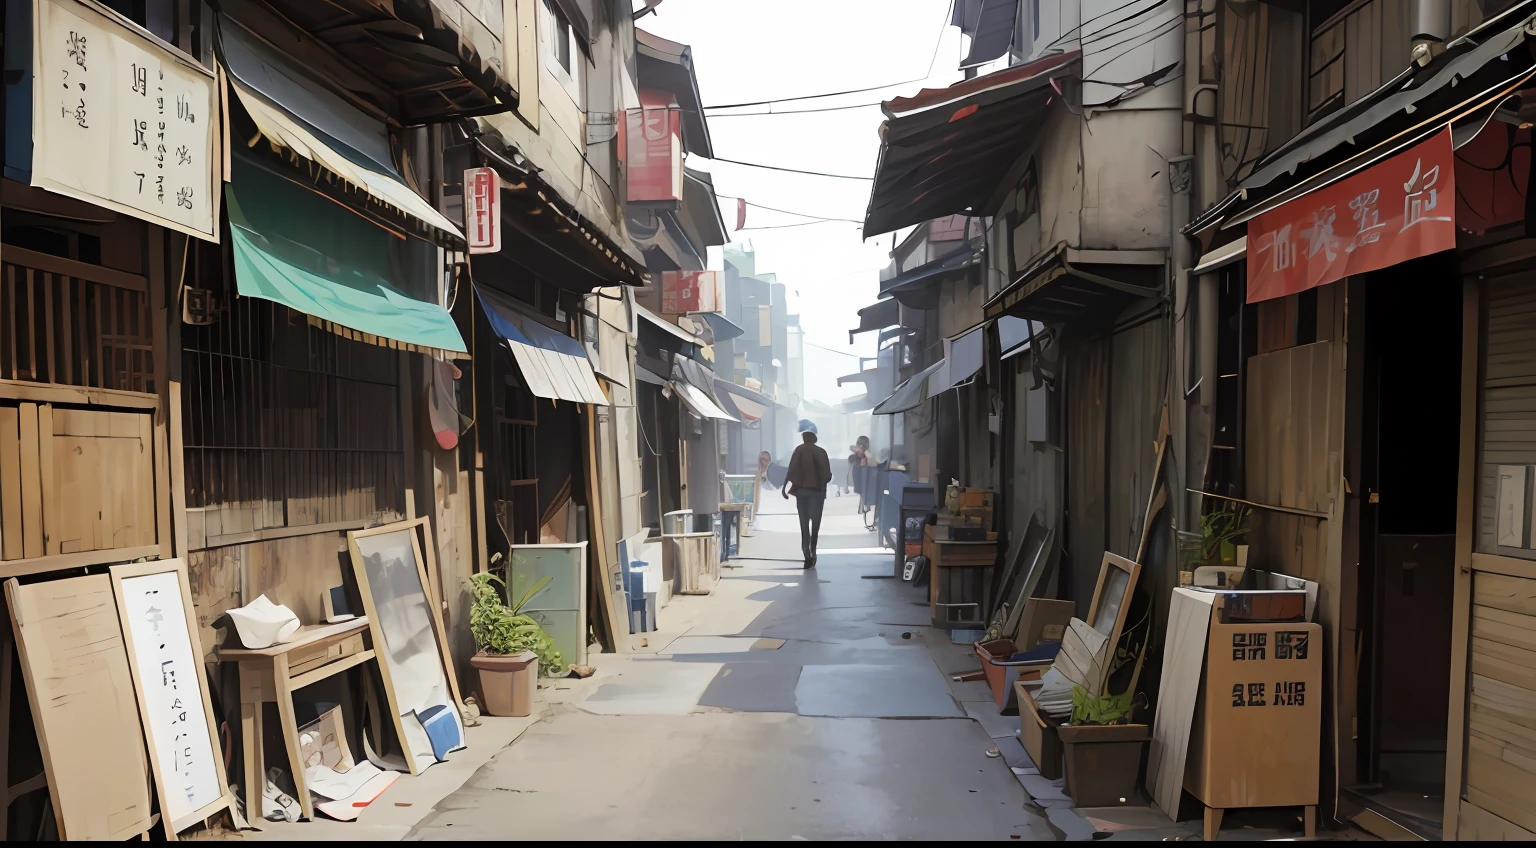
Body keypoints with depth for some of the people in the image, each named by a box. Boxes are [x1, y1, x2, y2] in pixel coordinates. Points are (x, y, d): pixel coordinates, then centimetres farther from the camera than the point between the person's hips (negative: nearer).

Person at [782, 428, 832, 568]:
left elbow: (792, 470, -11)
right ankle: (812, 553, 8)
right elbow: (828, 475, 1)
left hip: (801, 491, 0)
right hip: (817, 492, 0)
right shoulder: (821, 452, 2)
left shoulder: (800, 450, 0)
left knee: (804, 524, 5)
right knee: (815, 524, 12)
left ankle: (807, 555, -8)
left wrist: (785, 487, -10)